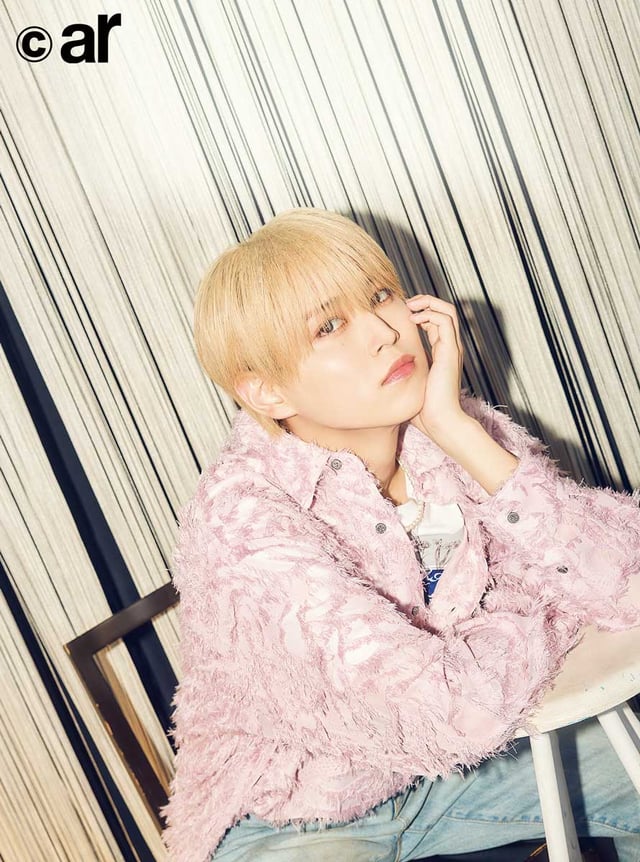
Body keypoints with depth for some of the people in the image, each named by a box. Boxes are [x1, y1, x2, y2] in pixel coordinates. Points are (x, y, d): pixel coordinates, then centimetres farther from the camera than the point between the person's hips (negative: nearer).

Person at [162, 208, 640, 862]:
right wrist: (563, 605, -15)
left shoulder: (457, 429, -10)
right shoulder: (243, 522, -28)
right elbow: (459, 711, -33)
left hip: (447, 759, 6)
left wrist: (458, 432, -27)